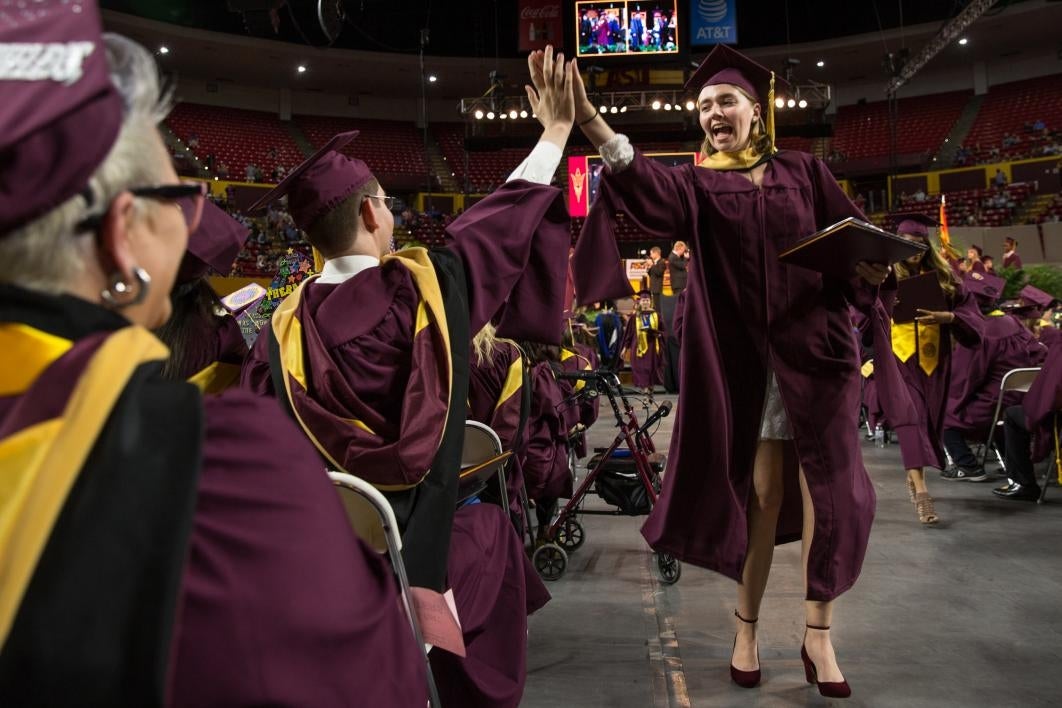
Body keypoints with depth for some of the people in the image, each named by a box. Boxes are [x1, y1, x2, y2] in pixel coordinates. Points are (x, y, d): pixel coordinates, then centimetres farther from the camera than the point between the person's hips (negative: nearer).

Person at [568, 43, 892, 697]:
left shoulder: (805, 173, 11)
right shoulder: (698, 184, 6)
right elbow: (649, 187, -16)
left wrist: (873, 269, -16)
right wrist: (589, 120, -31)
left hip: (816, 347, 1)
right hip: (745, 356, -1)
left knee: (826, 488, 1)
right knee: (760, 489, 1)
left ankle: (819, 633, 15)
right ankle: (747, 628, 17)